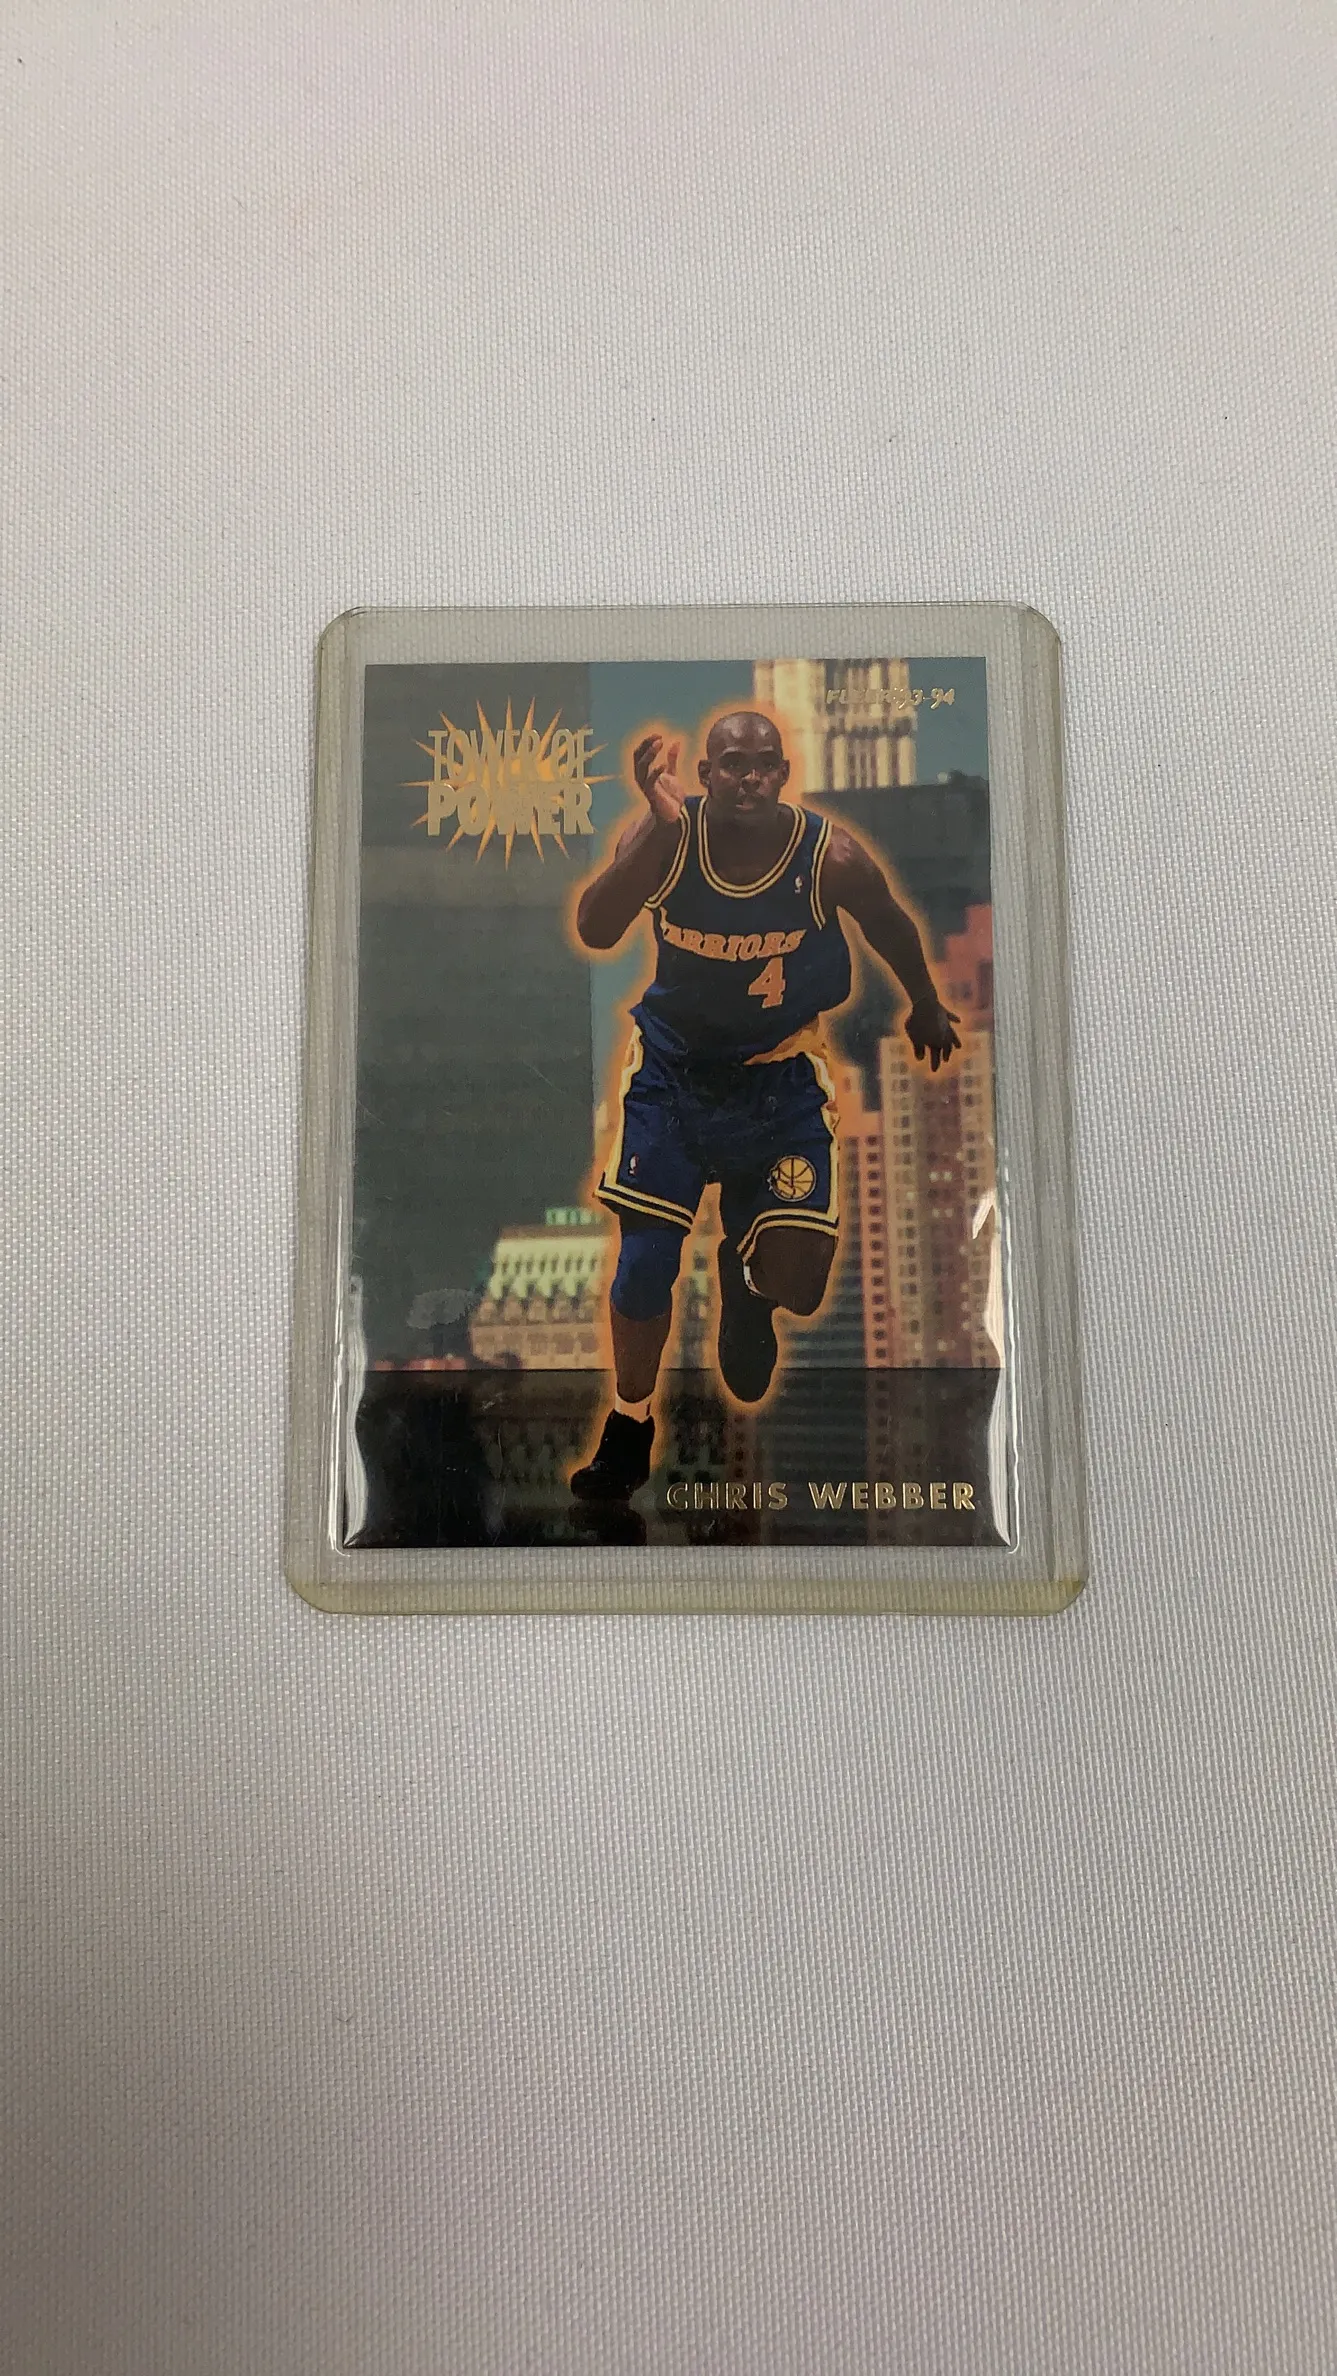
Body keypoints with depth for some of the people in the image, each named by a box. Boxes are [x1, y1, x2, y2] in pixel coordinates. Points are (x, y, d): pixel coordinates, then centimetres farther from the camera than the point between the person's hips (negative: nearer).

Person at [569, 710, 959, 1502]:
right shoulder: (666, 836, -15)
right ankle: (629, 1429, 25)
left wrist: (927, 1008, 18)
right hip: (673, 1064, 1)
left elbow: (893, 929, 3)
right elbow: (596, 931, -30)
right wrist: (660, 826, -39)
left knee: (795, 1277, -8)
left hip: (782, 1074, 0)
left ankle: (744, 1275, 33)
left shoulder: (831, 856, -17)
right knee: (645, 1261, 1)